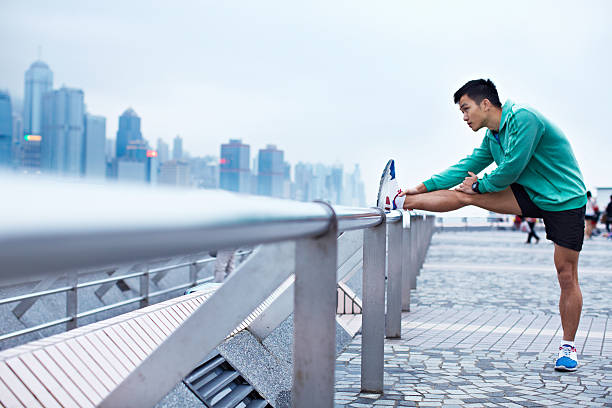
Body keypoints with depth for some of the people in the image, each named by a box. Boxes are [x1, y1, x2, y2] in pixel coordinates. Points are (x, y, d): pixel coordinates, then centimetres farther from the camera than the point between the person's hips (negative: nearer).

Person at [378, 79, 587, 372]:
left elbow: (511, 169, -23)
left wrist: (479, 185, -6)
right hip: (532, 195, 7)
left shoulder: (524, 118, -21)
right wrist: (421, 188, 6)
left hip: (566, 202, -7)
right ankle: (401, 202, -5)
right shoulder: (492, 137, 5)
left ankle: (568, 347, 10)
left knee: (566, 275, -1)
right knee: (464, 194, -8)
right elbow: (467, 167, 10)